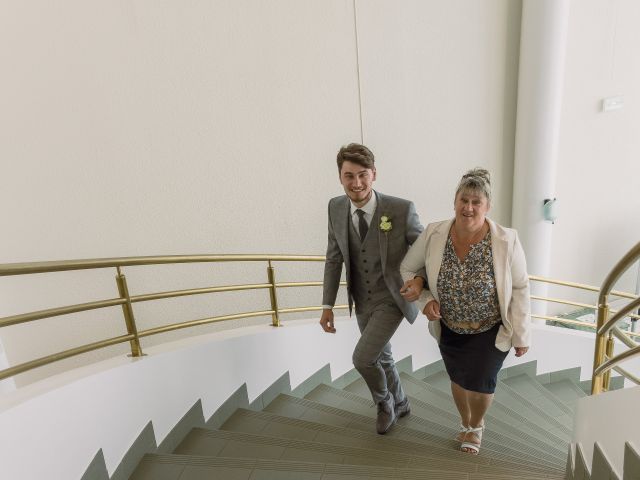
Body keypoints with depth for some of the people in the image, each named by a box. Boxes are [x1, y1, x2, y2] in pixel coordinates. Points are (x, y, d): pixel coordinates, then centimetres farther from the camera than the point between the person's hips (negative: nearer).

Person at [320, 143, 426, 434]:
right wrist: (327, 305, -3)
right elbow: (334, 258, -2)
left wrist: (421, 280, -30)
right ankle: (399, 404, 51)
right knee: (382, 357, 21)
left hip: (391, 299, -4)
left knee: (362, 358, -12)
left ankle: (384, 401, 24)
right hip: (361, 302, 5)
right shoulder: (336, 207, -11)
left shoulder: (402, 209, -23)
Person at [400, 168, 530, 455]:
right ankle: (466, 423, 52)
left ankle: (477, 425, 42)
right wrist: (425, 300, -17)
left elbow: (520, 289, -12)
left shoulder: (507, 241, -22)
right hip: (449, 327, 2)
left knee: (481, 384, 4)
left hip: (491, 330, -2)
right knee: (458, 379, 18)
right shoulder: (433, 235, -19)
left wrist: (521, 336, -6)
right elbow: (407, 269, -4)